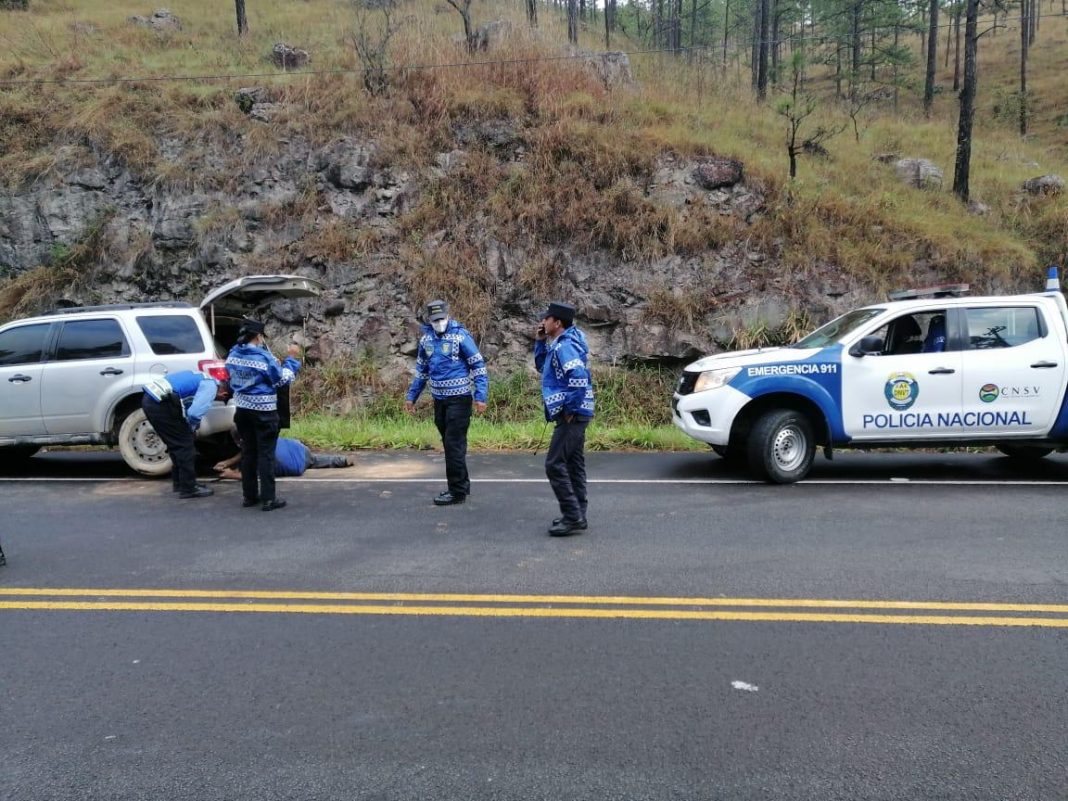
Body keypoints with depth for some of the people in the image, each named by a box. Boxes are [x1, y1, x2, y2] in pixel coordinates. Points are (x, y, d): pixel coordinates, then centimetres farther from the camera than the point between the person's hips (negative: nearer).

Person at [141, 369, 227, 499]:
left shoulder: (203, 380, 22)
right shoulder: (210, 387, -6)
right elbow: (195, 413, -17)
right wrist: (191, 428, 3)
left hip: (149, 399, 10)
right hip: (160, 404, -10)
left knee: (176, 444, 21)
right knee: (184, 444, 0)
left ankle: (179, 483, 31)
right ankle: (188, 488, 6)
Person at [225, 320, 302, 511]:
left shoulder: (233, 354, 4)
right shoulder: (263, 356, -17)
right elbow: (282, 380, -11)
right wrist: (291, 359, -1)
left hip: (242, 409, 7)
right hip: (263, 411, -6)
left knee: (248, 452, 14)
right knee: (266, 453, -2)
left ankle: (249, 496, 19)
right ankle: (268, 499, -1)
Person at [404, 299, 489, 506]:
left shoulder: (460, 336, -11)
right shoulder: (426, 339, 7)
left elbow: (478, 366, -10)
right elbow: (421, 370, 18)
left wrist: (481, 396, -17)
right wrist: (411, 396, 15)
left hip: (459, 399, -6)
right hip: (439, 400, 6)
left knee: (455, 445, -5)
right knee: (449, 444, 12)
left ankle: (457, 491, 4)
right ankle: (462, 484, 24)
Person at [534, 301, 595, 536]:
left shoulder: (565, 346, -17)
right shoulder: (559, 344, 14)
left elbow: (579, 378, -29)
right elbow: (542, 367, 25)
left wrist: (570, 408, -21)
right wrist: (540, 342, 12)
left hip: (571, 416, -10)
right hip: (575, 415, 10)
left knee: (555, 465, -8)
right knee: (573, 465, 13)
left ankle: (572, 517, -5)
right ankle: (577, 516, 20)